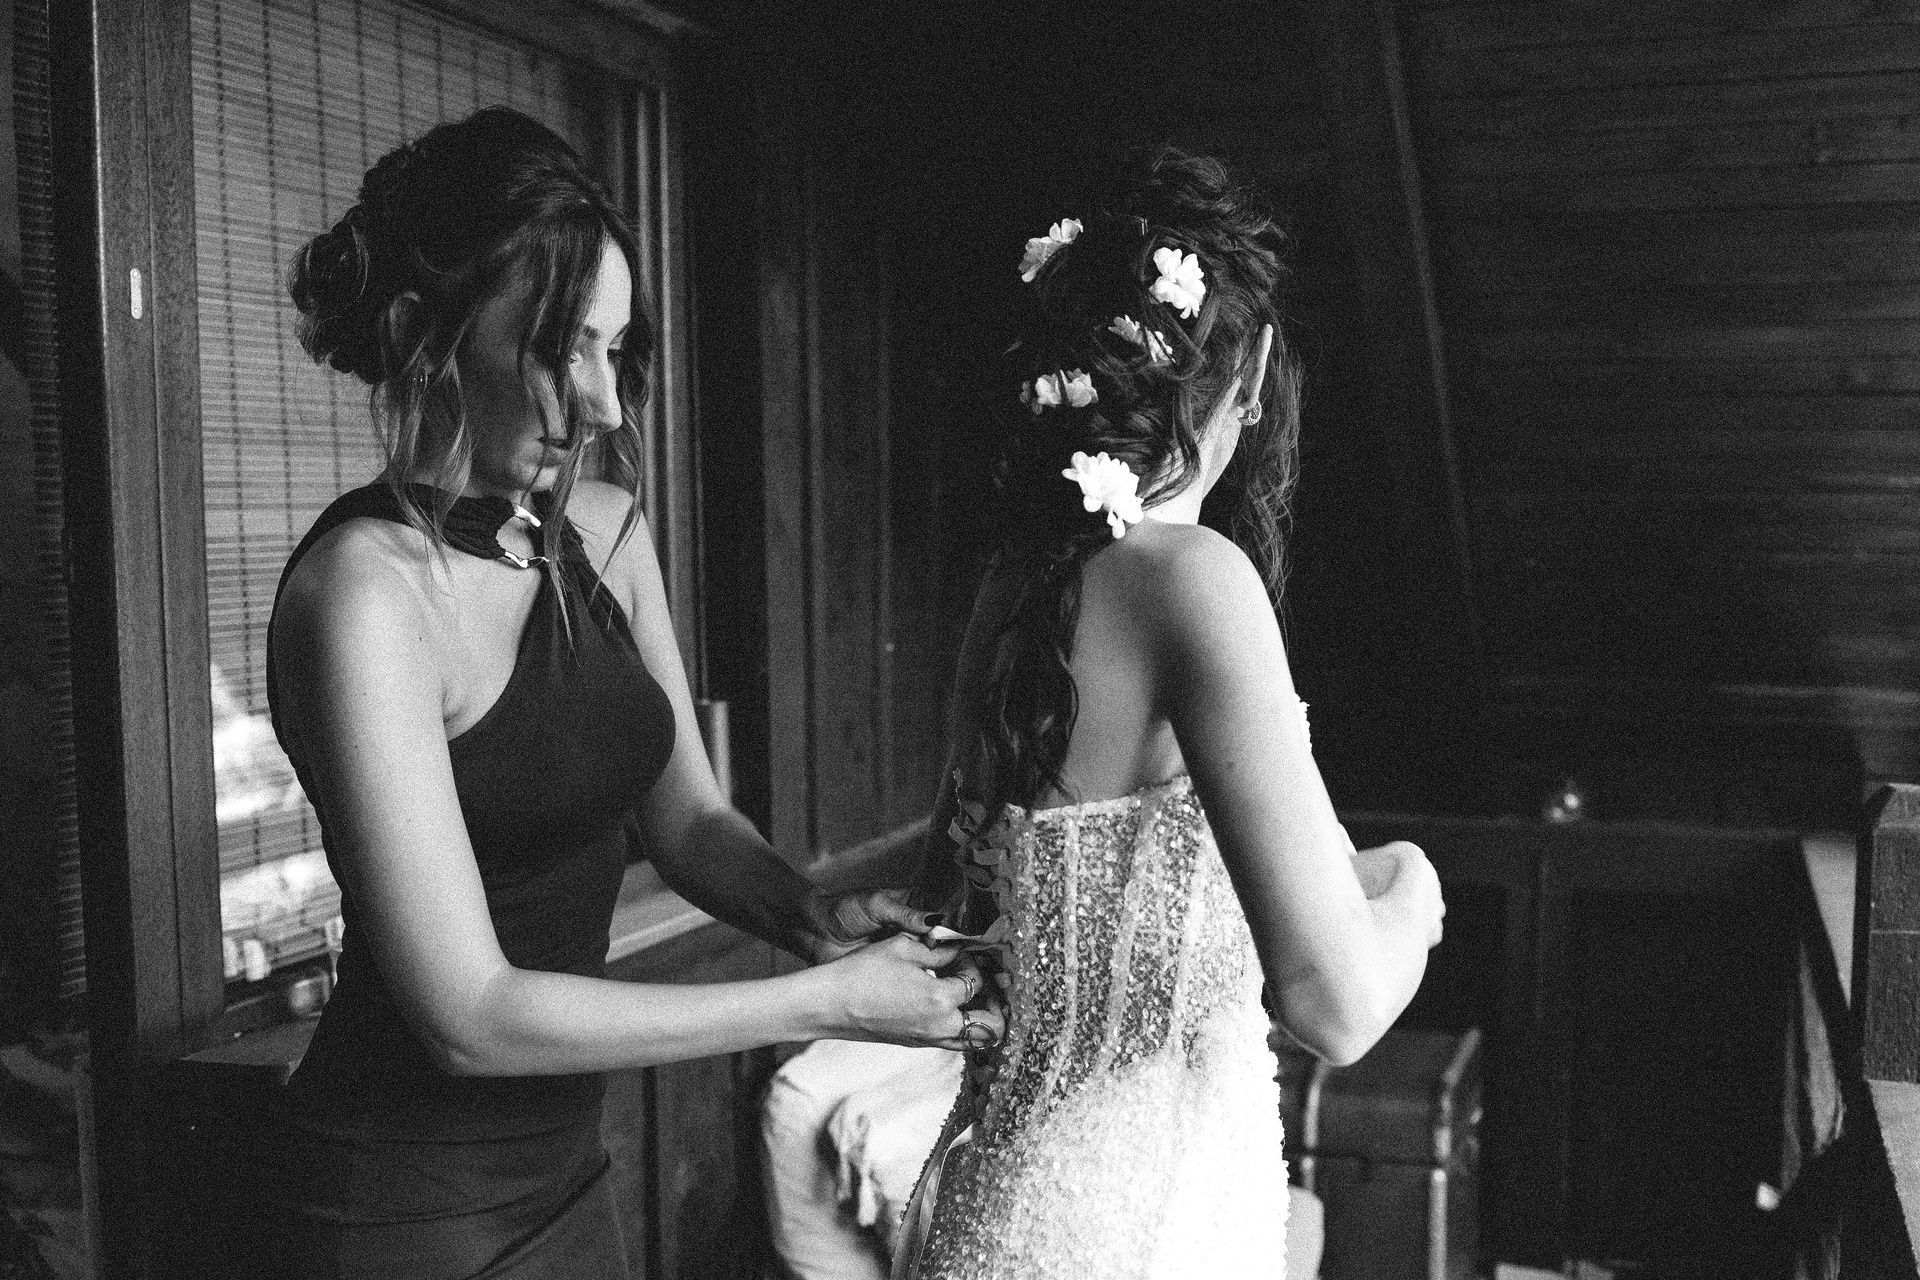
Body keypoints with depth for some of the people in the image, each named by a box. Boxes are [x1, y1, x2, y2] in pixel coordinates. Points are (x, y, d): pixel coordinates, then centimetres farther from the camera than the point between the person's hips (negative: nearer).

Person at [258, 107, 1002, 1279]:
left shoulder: (603, 530, -1)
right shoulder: (367, 587, -23)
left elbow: (689, 817, 6)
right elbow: (470, 1016, -24)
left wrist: (809, 913, -14)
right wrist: (823, 1005, -23)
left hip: (564, 1160, 7)